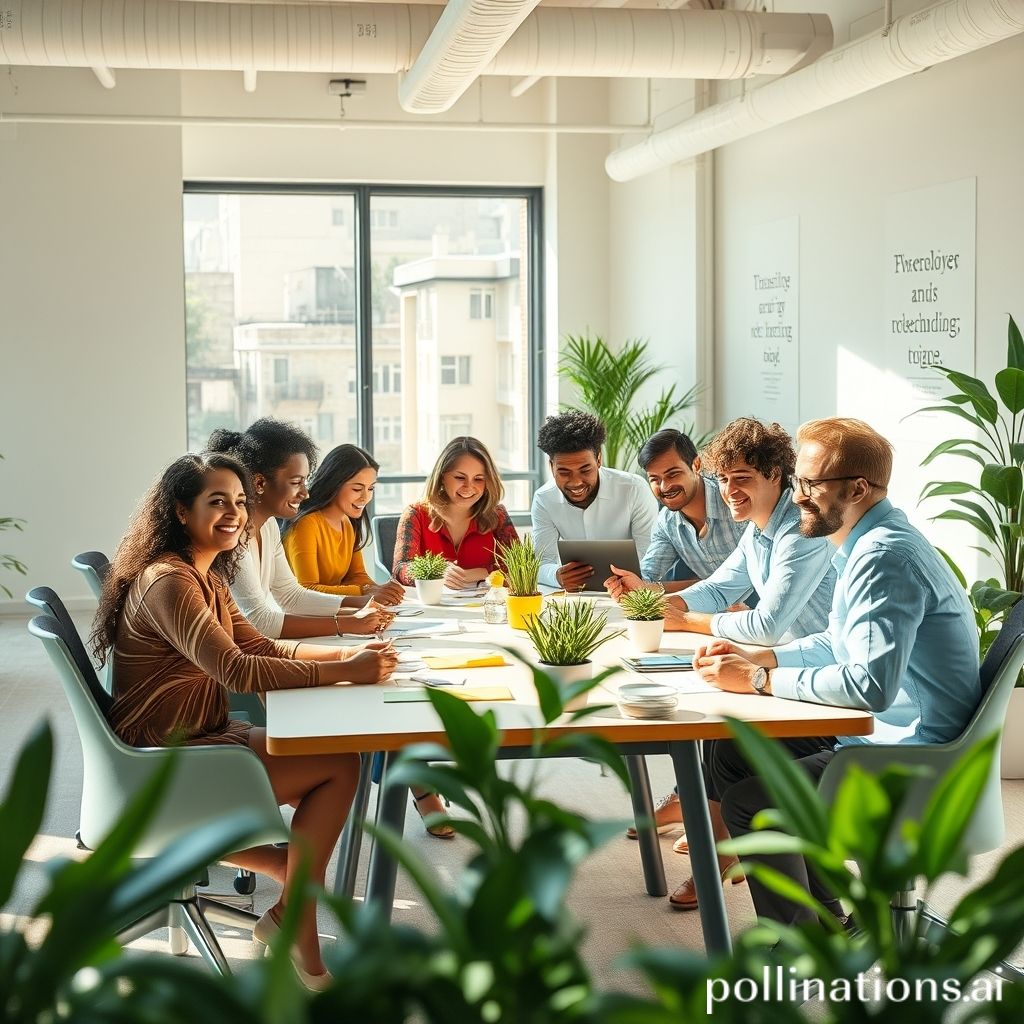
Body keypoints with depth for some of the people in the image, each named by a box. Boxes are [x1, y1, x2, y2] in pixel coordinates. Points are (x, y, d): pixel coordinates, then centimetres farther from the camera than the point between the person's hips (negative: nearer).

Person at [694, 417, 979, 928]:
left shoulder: (885, 557, -23)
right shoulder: (868, 543, 11)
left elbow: (870, 685, -32)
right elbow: (840, 642, 25)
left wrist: (759, 681, -21)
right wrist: (755, 658, 10)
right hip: (882, 735, 11)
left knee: (748, 802, -18)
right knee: (729, 753, 15)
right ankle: (825, 920, 21)